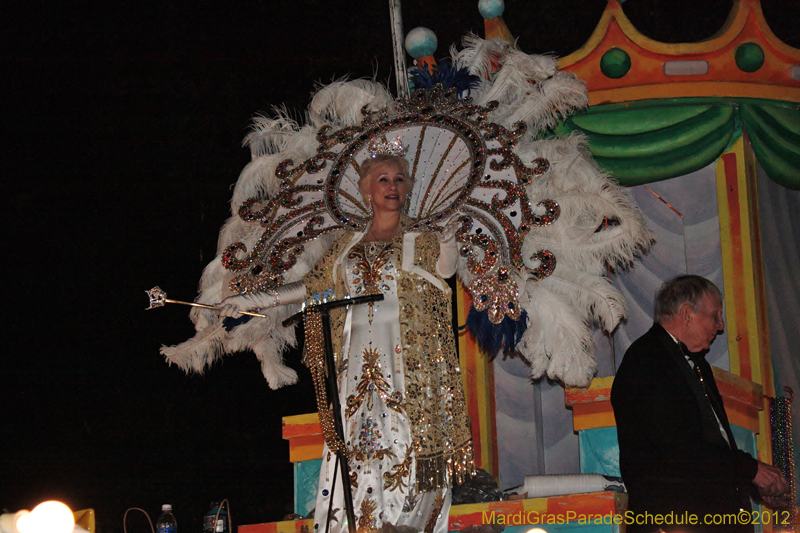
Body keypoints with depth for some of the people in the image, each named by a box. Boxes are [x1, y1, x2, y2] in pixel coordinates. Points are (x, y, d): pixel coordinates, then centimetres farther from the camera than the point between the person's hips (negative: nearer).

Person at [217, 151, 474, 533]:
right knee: (354, 447, -6)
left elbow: (444, 269, -10)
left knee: (405, 443, -12)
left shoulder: (418, 240, 9)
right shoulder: (347, 246, 20)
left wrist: (447, 244, -31)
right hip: (357, 359, 3)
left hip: (406, 359, -3)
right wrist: (252, 301, 22)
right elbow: (312, 287, 25)